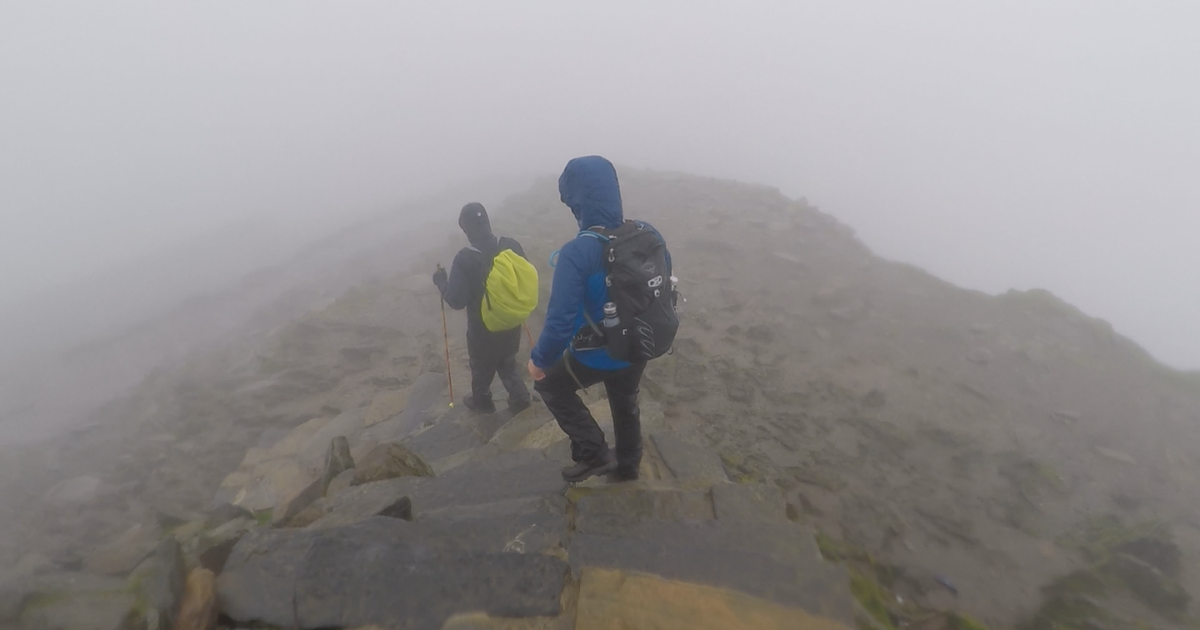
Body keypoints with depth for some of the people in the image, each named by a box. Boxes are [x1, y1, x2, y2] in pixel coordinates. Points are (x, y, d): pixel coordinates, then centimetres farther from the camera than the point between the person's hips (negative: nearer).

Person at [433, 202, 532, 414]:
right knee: (508, 363, 28)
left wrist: (441, 282, -3)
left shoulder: (465, 259, -25)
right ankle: (520, 398, 36)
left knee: (482, 367, 23)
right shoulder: (512, 246, -13)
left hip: (483, 328, -3)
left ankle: (482, 401, 46)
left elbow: (456, 301, -20)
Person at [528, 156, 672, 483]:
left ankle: (594, 454, 23)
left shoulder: (577, 253, -30)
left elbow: (560, 322, -28)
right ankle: (627, 466, 52)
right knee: (625, 404, 30)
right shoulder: (649, 235, -10)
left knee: (550, 383, 23)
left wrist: (539, 359, -10)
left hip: (596, 354, -6)